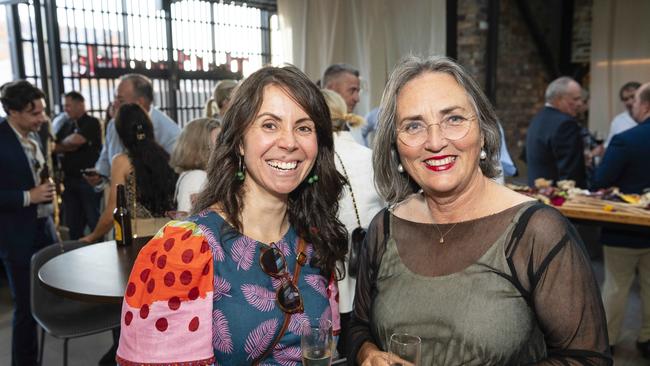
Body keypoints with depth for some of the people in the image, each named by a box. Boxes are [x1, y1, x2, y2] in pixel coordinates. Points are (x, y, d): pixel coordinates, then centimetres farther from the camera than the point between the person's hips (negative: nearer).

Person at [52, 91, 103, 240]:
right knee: (73, 225, 12)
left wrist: (62, 144, 3)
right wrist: (68, 147, -8)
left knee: (95, 222, -1)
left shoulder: (92, 123, -5)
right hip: (69, 180, 6)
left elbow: (76, 140, -17)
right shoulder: (66, 125, 14)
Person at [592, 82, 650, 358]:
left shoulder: (625, 140, -21)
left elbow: (599, 184, -18)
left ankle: (606, 339, 23)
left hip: (624, 227, -5)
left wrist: (598, 160, 2)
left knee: (616, 286, 9)